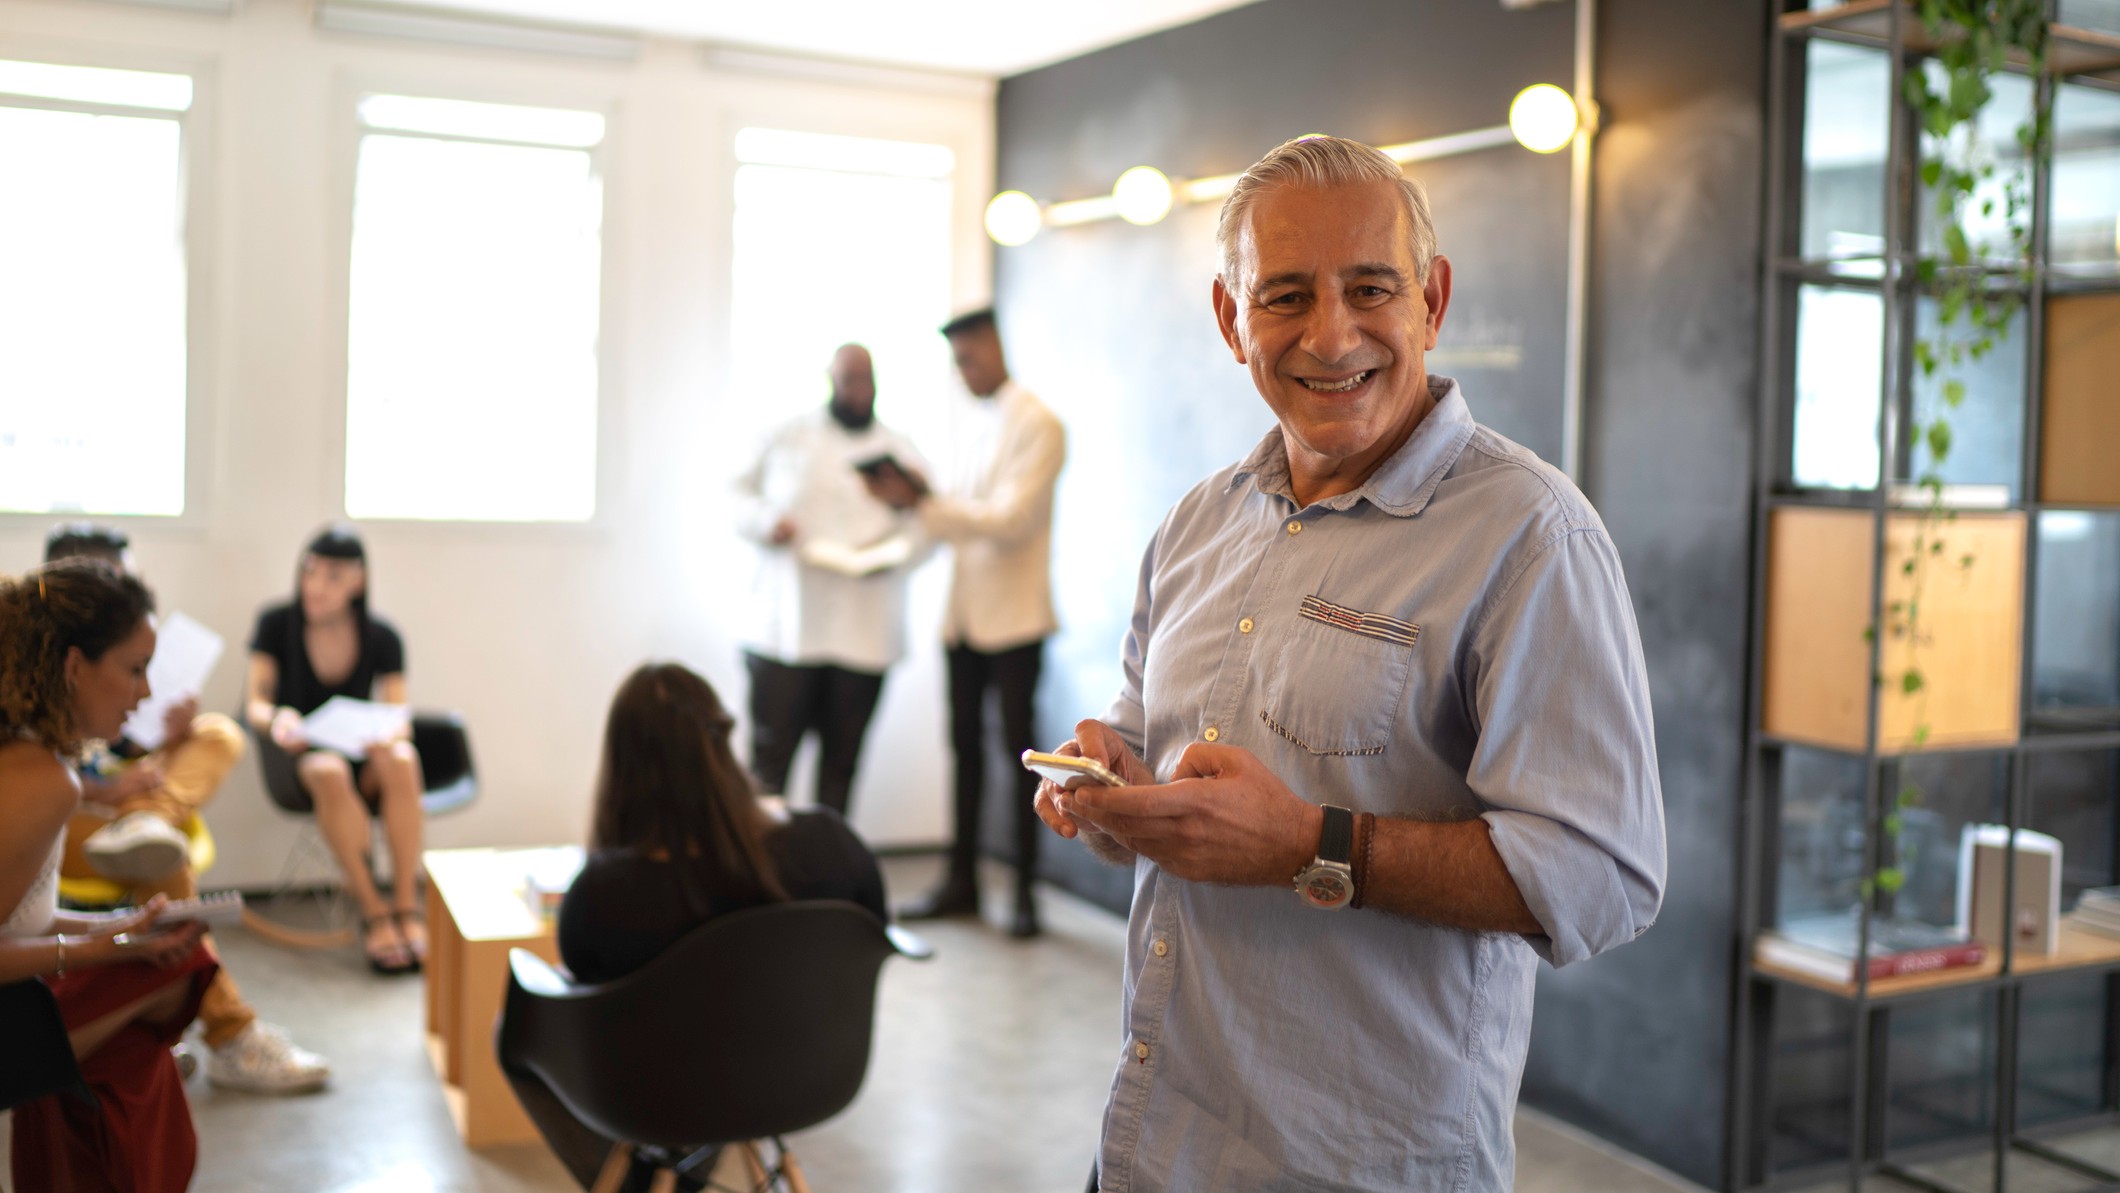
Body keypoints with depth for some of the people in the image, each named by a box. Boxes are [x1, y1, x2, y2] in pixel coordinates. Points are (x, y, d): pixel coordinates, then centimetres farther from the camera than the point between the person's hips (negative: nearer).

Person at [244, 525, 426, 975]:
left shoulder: (382, 638, -2)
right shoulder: (277, 624, -5)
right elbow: (256, 705, -6)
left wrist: (390, 736, -28)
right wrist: (276, 719, -30)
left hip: (361, 754, 2)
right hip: (299, 752, -1)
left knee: (401, 762, -35)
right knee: (329, 773, -38)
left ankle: (408, 908, -32)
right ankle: (373, 914, -32)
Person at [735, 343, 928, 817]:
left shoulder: (899, 450, 13)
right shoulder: (789, 438, 12)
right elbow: (741, 497, 13)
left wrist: (895, 552, -12)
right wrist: (766, 522, -8)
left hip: (864, 635, 1)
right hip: (786, 630, -1)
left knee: (841, 764, 4)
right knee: (768, 761, -6)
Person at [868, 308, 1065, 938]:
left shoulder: (1037, 425, -11)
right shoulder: (967, 415, 11)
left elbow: (1010, 520, -18)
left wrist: (923, 502, -22)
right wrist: (917, 498, -3)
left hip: (1014, 613, -7)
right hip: (965, 608, 7)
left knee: (1017, 745, 0)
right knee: (965, 744, 11)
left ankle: (1025, 891, 9)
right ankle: (961, 881, 21)